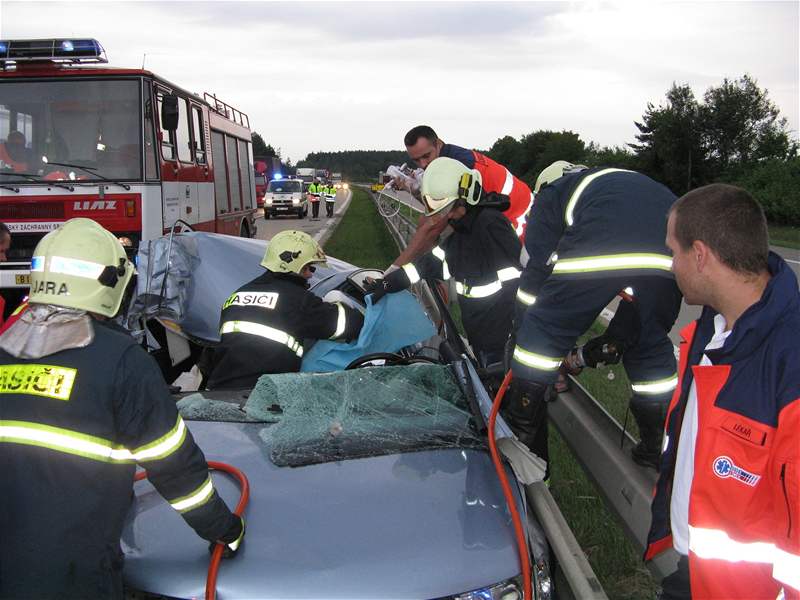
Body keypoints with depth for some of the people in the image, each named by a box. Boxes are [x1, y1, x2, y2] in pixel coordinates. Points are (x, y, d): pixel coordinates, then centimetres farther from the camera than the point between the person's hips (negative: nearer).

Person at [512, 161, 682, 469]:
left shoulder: (551, 194, 30)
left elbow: (536, 270, 23)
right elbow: (644, 286, 41)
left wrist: (521, 333, 33)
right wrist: (616, 339, 44)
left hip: (600, 250, -5)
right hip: (670, 257, 5)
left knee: (543, 328, 13)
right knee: (652, 342, 25)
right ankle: (660, 448, 32)